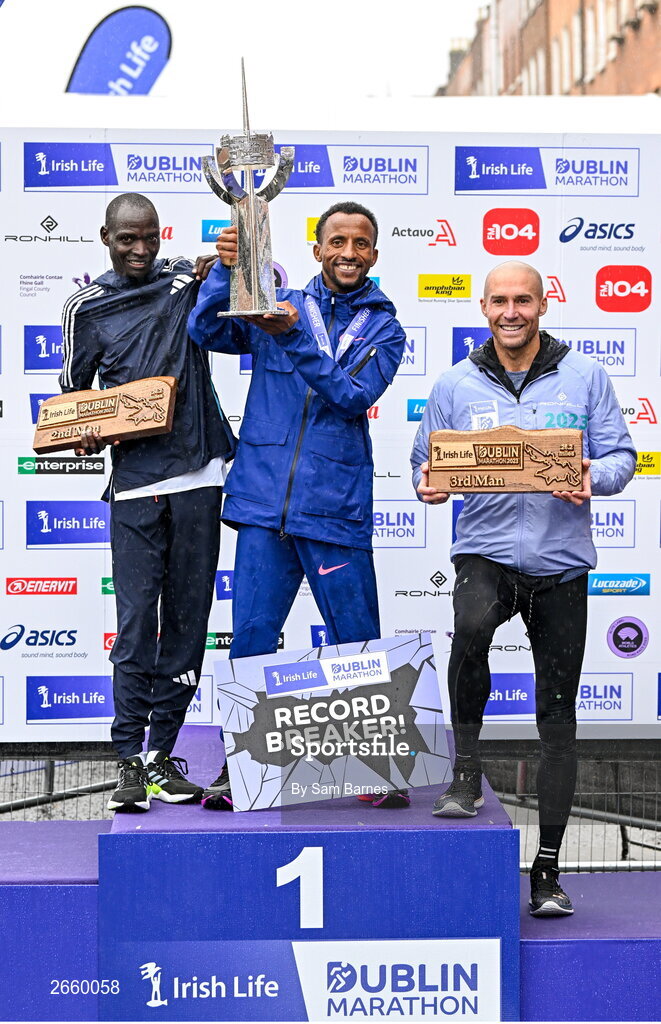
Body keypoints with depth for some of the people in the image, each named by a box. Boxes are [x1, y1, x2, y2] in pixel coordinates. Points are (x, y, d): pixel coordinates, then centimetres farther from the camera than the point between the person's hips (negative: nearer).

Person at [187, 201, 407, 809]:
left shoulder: (384, 328, 7)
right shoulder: (278, 306, 11)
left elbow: (354, 396, -9)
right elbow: (206, 330, -2)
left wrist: (294, 337, -19)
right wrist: (227, 270, -19)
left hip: (335, 507, -1)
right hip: (265, 500, 1)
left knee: (358, 644, 3)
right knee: (250, 639, 2)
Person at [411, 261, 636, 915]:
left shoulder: (583, 376, 4)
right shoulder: (456, 385, 6)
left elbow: (620, 455, 5)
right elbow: (425, 462, 11)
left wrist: (594, 477, -18)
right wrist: (428, 484, -12)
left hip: (561, 561, 1)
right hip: (485, 549, -1)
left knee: (557, 716, 5)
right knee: (470, 625, -36)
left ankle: (547, 868, 14)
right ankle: (465, 771, -16)